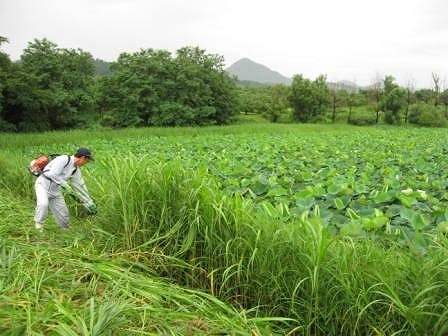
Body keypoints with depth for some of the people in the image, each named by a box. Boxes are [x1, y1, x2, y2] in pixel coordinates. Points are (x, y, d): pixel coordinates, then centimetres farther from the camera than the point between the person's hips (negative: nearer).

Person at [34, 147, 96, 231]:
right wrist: (65, 185, -22)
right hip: (43, 184, -7)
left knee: (63, 214, 6)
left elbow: (80, 186, 10)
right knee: (43, 204, -33)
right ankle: (39, 224, -9)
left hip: (55, 190, 7)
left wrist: (90, 204, 11)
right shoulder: (64, 159, -20)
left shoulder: (76, 170, 4)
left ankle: (65, 230, 29)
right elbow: (53, 174, -28)